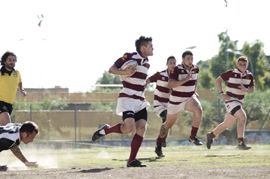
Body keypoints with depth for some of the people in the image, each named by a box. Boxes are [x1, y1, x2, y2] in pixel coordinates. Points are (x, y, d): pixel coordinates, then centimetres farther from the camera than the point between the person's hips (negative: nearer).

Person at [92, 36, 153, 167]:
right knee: (129, 127, -23)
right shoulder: (129, 57, -7)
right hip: (127, 99, -8)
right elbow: (112, 69, -8)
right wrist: (124, 72, -26)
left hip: (140, 101, 8)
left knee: (141, 128, -7)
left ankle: (132, 160, -4)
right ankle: (106, 130, 5)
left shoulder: (147, 63, 17)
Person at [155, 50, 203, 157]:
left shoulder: (195, 69, -1)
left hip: (189, 98, 4)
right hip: (176, 100, -4)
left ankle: (193, 137, -18)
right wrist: (185, 80, -37)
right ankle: (158, 145, 29)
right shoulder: (177, 70, -19)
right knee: (169, 124, 8)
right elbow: (170, 85, -31)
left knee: (198, 110, -28)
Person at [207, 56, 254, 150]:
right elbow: (218, 80, -3)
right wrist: (222, 94, -12)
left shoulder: (249, 75, 3)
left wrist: (245, 90, -17)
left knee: (227, 124, 18)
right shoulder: (231, 73, -12)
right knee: (243, 118, -25)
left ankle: (211, 135, 39)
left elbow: (252, 89, 7)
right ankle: (241, 143, -25)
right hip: (230, 100, -7)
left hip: (239, 102, 7)